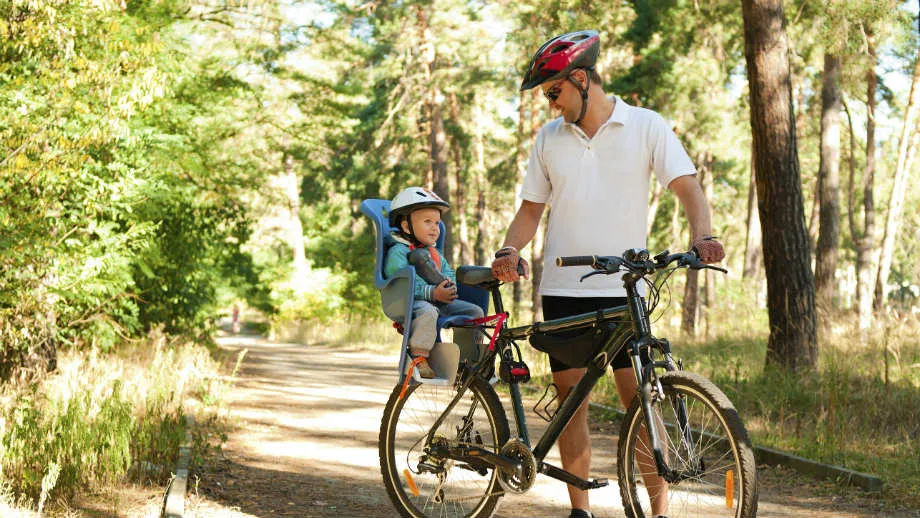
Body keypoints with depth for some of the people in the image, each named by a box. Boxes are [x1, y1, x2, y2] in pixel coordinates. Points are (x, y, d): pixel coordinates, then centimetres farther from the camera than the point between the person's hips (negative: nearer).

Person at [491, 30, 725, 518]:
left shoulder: (646, 126, 1)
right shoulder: (549, 137, 10)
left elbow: (687, 186, -6)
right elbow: (531, 208, 13)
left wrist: (701, 236, -26)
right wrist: (508, 250, -6)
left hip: (623, 288, -3)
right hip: (562, 289, 3)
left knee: (641, 401, -7)